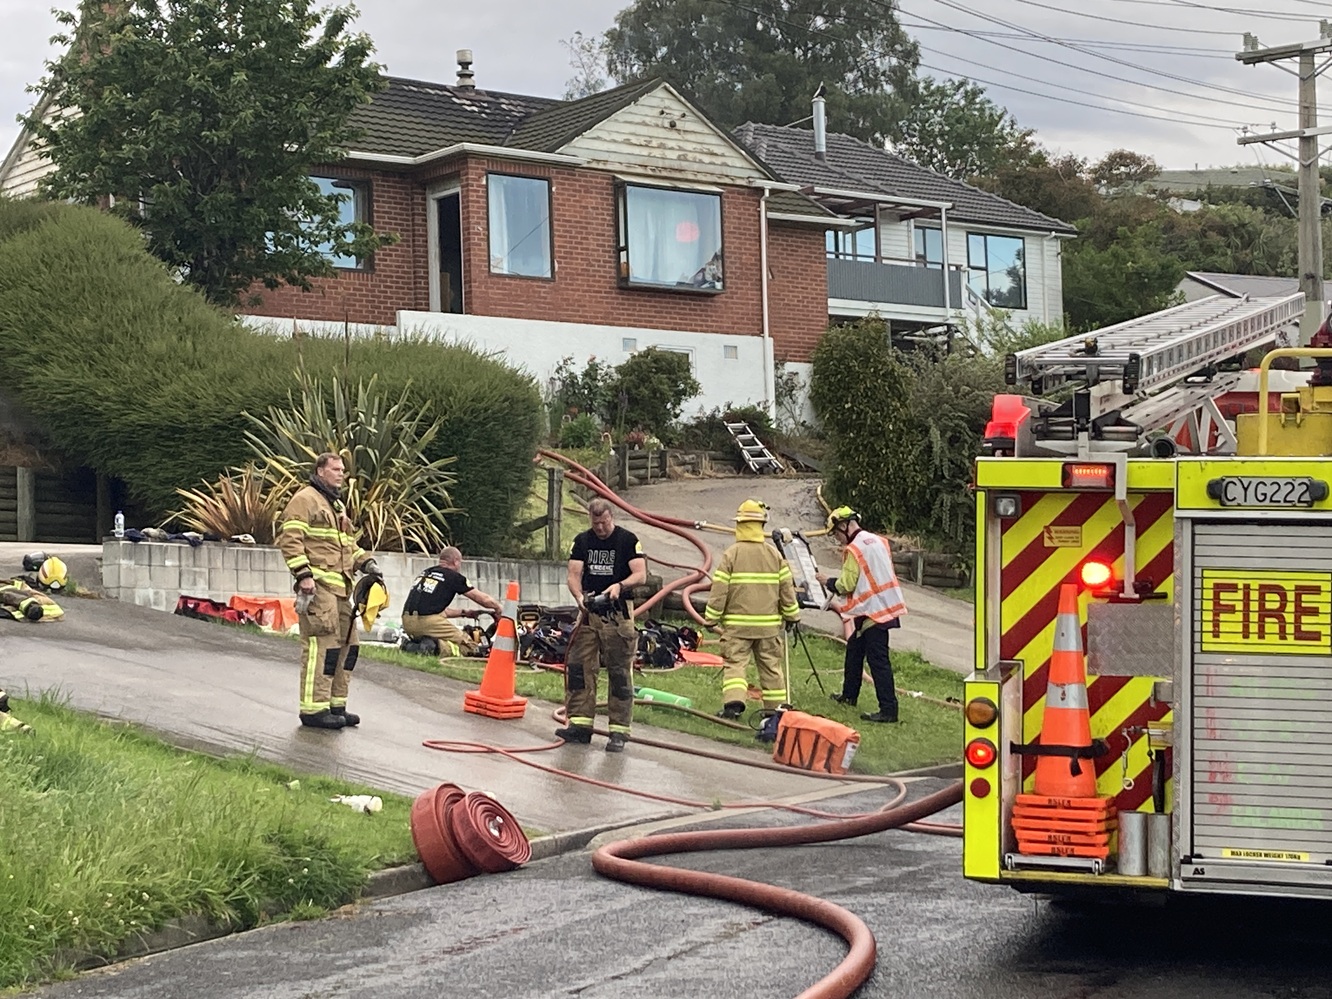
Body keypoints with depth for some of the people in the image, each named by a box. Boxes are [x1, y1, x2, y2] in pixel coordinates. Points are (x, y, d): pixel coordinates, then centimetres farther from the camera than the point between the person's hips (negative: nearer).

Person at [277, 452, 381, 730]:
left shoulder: (338, 505, 26)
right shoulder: (305, 499, -4)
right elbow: (289, 539, -12)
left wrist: (365, 563, 13)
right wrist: (304, 575, -19)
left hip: (340, 587, 10)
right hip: (318, 585, -10)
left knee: (346, 645, 12)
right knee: (322, 645, -13)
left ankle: (336, 705, 19)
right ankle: (314, 709, -11)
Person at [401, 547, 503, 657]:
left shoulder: (426, 573, 23)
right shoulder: (454, 577, 3)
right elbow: (483, 599, 11)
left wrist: (464, 613, 36)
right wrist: (499, 609, 29)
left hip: (407, 623, 7)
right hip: (428, 621, -7)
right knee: (470, 647, 1)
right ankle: (441, 647, -23)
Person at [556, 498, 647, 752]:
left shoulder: (628, 540, -2)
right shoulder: (582, 541, 10)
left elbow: (641, 575, -7)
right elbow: (574, 575, 4)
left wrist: (620, 585, -26)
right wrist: (579, 597, -16)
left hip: (618, 614, -4)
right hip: (589, 613, 4)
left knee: (619, 673, -2)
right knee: (578, 667, -1)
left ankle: (619, 731, 1)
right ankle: (580, 724, 4)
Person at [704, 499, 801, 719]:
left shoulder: (731, 554, -9)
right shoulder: (775, 555, 2)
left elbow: (719, 590, -8)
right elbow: (787, 588, 6)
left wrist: (711, 618, 2)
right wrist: (792, 616, 17)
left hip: (737, 623, -3)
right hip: (768, 623, 3)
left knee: (734, 663, -1)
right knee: (771, 666, 12)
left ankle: (733, 703, -18)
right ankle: (777, 708, 18)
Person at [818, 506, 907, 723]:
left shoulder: (854, 550, -15)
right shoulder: (879, 541, 11)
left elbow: (847, 584, -16)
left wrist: (828, 582, 3)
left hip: (872, 612, -9)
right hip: (886, 606, 9)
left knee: (878, 660, -9)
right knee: (854, 650, 22)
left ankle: (888, 709, -11)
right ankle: (849, 695, 35)